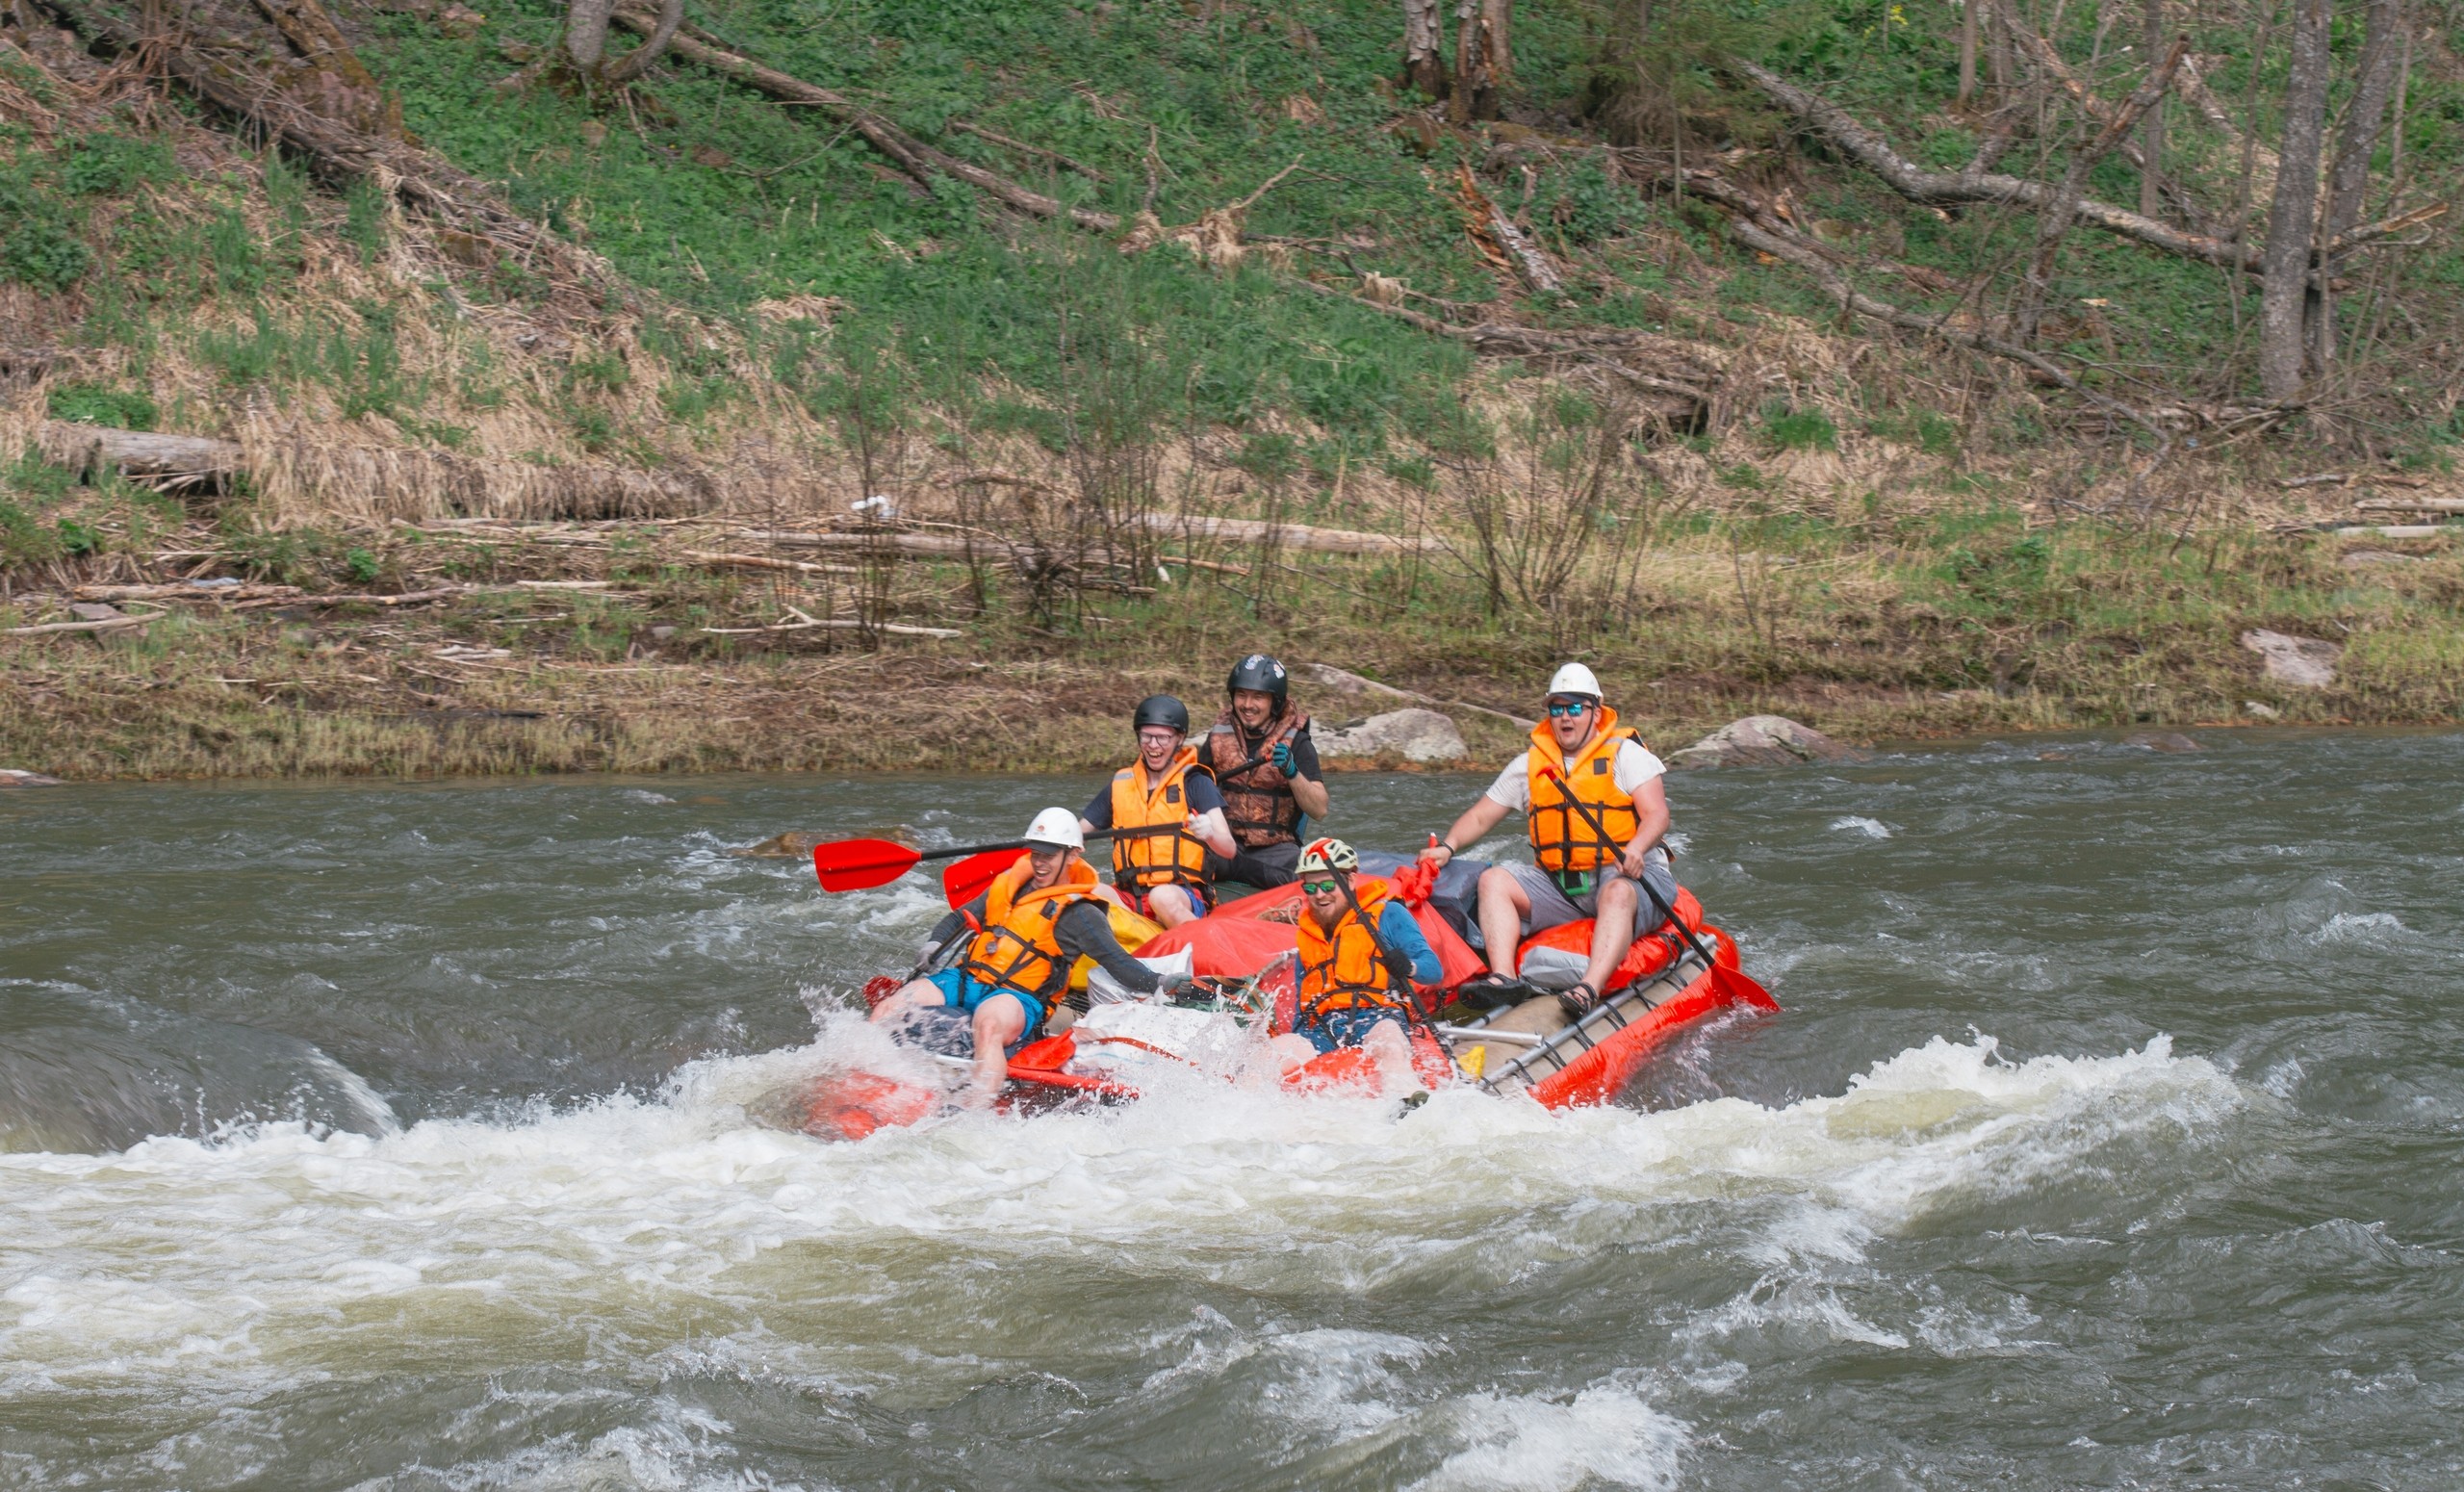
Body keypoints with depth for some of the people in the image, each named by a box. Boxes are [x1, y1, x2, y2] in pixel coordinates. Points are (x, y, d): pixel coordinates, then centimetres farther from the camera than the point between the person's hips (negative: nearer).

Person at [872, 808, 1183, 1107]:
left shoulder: (1079, 914, 2)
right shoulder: (1011, 884, 20)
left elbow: (1119, 962, -5)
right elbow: (960, 919, 29)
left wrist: (1158, 983, -23)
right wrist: (935, 947, 9)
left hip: (1018, 999, -7)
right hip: (967, 979, 7)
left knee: (988, 1026, -42)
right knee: (885, 1012, -11)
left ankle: (974, 1116, -57)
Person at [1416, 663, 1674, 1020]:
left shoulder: (1625, 753, 2)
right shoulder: (1530, 765, 14)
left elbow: (1657, 814, -10)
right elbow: (1480, 816, 18)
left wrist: (1634, 849, -31)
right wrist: (1448, 847, -2)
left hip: (1624, 875, -5)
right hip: (1558, 885, 5)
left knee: (1617, 894, -38)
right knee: (1493, 880, -16)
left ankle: (1590, 990, -59)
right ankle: (1503, 976, -37)